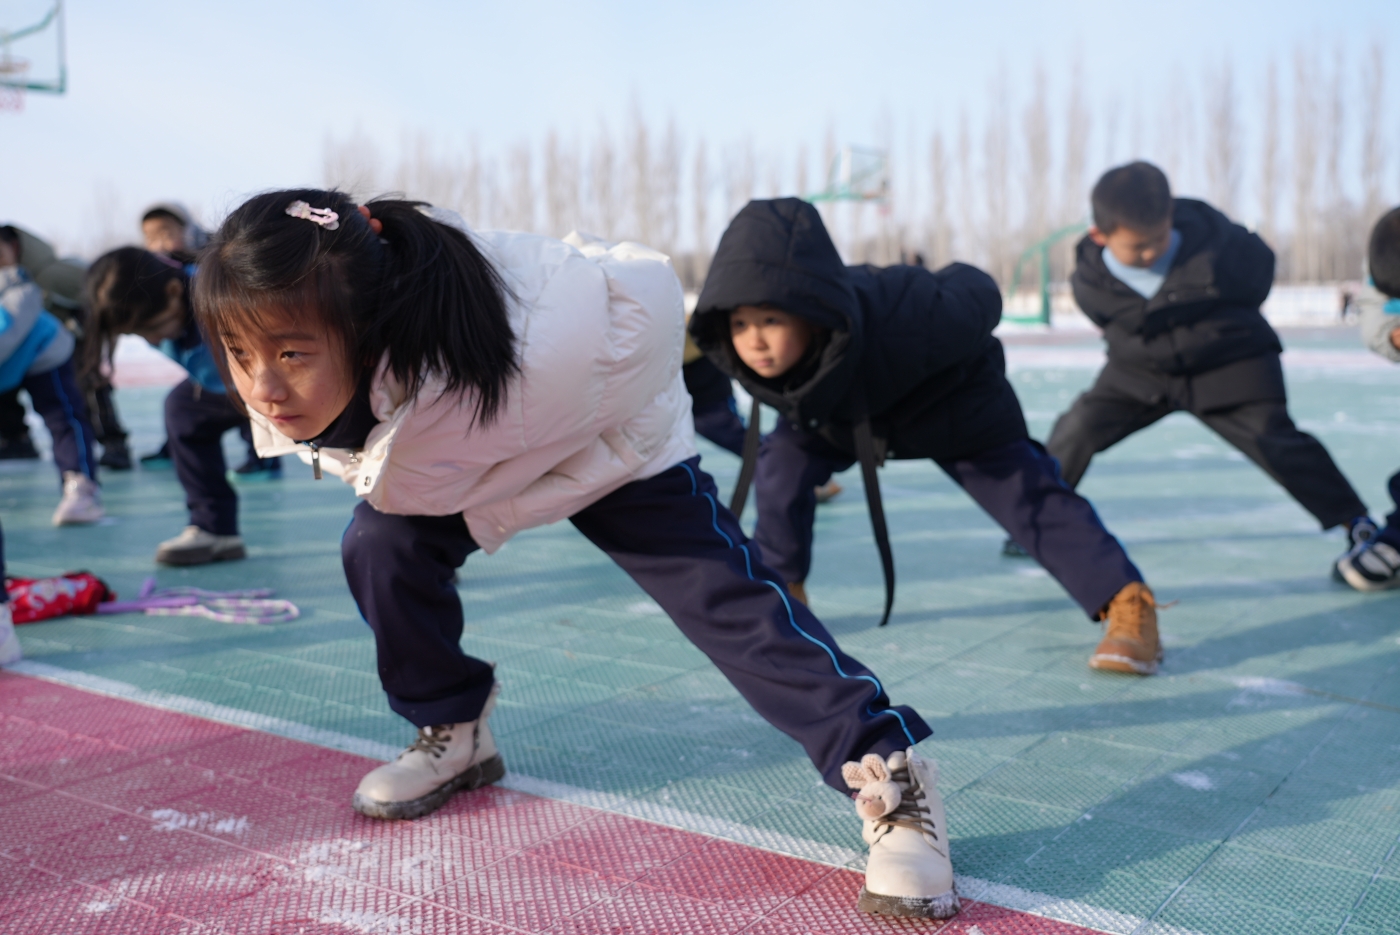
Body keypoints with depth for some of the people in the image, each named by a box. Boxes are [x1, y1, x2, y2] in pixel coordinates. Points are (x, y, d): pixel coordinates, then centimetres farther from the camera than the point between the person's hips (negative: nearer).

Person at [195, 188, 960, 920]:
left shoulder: (524, 353, -50)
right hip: (456, 440, 6)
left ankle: (890, 776, -10)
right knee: (379, 551, -14)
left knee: (727, 601, -16)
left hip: (614, 435, -5)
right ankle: (455, 735, 11)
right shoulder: (286, 376, -28)